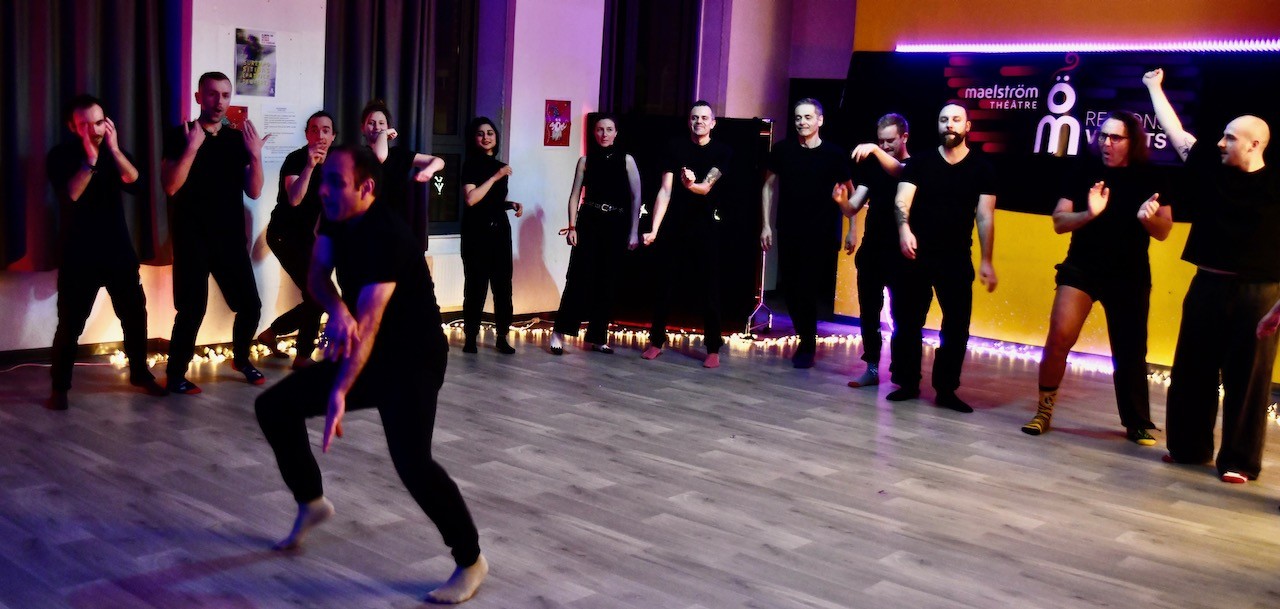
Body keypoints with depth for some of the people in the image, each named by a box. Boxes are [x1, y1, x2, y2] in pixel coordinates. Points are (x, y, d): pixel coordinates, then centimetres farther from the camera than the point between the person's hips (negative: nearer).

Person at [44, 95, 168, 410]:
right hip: (79, 254, -3)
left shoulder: (115, 150, 6)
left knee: (135, 314, 8)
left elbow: (134, 183, -12)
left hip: (119, 250, 4)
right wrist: (90, 158, -26)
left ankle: (140, 373, 24)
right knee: (70, 322, -4)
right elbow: (70, 195, -20)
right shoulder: (61, 155, -4)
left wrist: (113, 150, -23)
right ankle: (60, 387, 7)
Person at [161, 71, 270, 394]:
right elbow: (171, 186, -14)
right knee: (192, 310, -8)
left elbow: (254, 191, 4)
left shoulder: (238, 138, 8)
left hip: (231, 238, 4)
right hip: (192, 239, -4)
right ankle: (176, 374, 9)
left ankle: (241, 358, 29)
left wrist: (256, 156, -11)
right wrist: (192, 148, -22)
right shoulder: (180, 136, -2)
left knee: (251, 306, 4)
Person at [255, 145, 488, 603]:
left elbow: (368, 323, -31)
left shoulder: (386, 236, -26)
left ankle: (470, 561, -8)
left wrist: (339, 394, -34)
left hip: (413, 360, -8)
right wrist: (337, 309, -30)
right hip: (367, 355, 9)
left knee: (410, 459, -26)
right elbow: (317, 277, -7)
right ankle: (312, 503, 27)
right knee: (274, 406, 6)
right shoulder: (335, 218, 1)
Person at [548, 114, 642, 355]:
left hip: (615, 226, 1)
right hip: (588, 223, -1)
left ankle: (598, 337, 14)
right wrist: (572, 226, -6)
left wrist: (634, 232, -2)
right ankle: (559, 332, -3)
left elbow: (636, 197, 3)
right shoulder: (585, 161, 6)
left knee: (606, 282, 6)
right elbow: (575, 195, 4)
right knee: (579, 278, -9)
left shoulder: (626, 160, 4)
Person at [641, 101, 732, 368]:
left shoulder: (723, 152, -1)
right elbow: (665, 191, -5)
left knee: (708, 291, 0)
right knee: (662, 286, 6)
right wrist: (654, 229, -12)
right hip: (674, 227, 1)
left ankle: (713, 349, 8)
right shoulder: (676, 148, 1)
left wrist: (692, 184, -38)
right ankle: (656, 341, 21)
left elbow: (706, 187, -15)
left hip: (705, 229, -1)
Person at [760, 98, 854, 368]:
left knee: (808, 290, -3)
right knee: (790, 288, 5)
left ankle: (807, 346, 12)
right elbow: (769, 187, 9)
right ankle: (806, 339, 23)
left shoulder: (834, 154, -4)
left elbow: (849, 193, 2)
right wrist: (766, 225, 5)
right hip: (788, 233, 3)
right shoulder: (783, 150, 2)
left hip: (820, 235, -3)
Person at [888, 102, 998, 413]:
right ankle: (907, 383, 19)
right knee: (907, 322, 6)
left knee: (956, 327, 0)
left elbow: (985, 217, -1)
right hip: (916, 256, 0)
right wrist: (904, 228, -30)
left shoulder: (981, 168, 3)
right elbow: (901, 201, -10)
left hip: (957, 259, 0)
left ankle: (946, 389, 12)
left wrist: (986, 261, -7)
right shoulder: (920, 163, 3)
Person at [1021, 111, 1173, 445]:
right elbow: (1059, 222, -2)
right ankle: (1044, 411, 2)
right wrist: (1089, 213, -21)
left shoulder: (1150, 179, 0)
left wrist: (1150, 218, -20)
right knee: (1059, 337, -13)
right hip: (1081, 269, -1)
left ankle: (1138, 423, 22)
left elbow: (1164, 232, 3)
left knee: (1130, 352, 8)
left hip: (1130, 277, 1)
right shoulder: (1086, 173, -1)